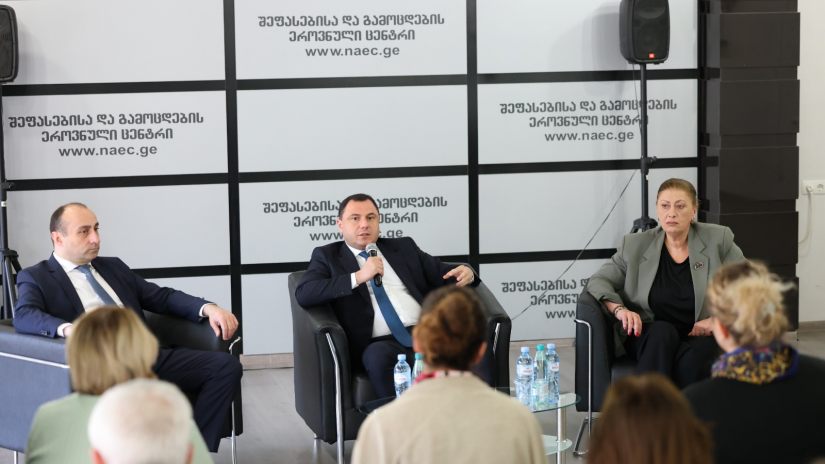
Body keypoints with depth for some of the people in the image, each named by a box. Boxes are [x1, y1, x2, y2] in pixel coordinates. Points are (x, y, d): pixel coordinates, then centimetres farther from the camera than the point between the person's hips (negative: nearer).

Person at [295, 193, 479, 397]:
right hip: (381, 343, -3)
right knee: (378, 356, -39)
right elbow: (303, 294, -2)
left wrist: (466, 273, 1)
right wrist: (358, 277, -11)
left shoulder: (403, 247, 24)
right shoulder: (328, 256, 15)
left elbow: (444, 275, 26)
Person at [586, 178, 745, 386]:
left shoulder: (718, 240, 4)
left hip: (700, 338, -1)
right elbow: (598, 281, 7)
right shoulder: (634, 245, 6)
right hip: (650, 337, 1)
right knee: (663, 331, -36)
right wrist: (619, 310, -14)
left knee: (691, 361, -36)